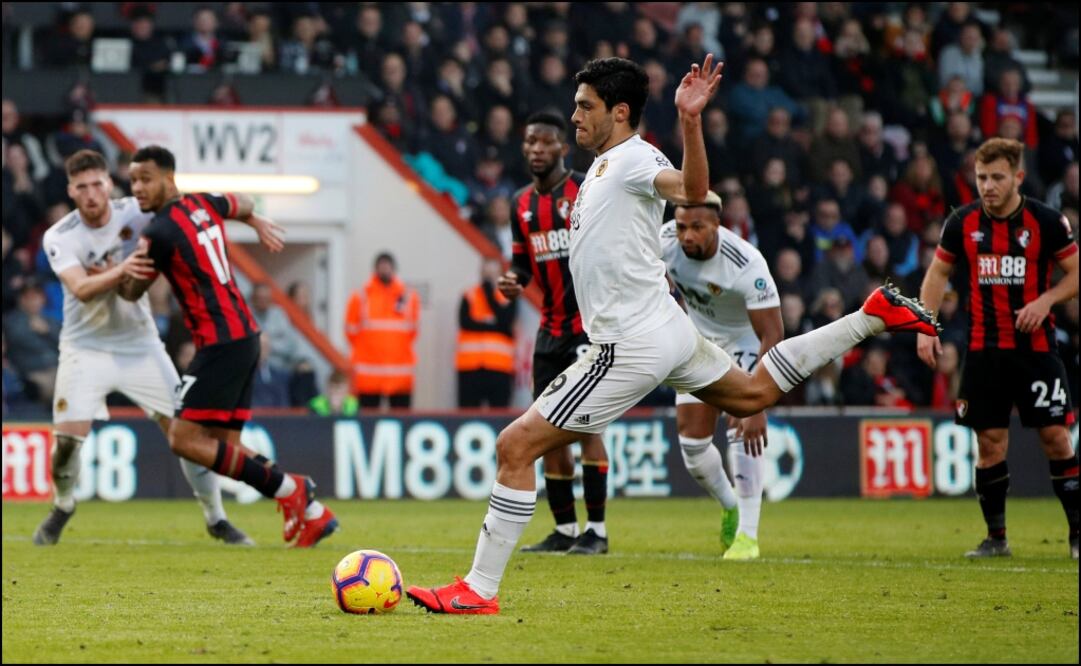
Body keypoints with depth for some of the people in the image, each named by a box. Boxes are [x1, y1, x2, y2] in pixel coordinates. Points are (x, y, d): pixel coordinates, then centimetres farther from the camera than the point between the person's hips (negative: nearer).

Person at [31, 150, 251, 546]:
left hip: (140, 345, 2)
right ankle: (62, 507, 16)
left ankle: (216, 518, 11)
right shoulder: (59, 238, -15)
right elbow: (81, 288, -30)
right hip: (86, 347, -2)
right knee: (68, 436, -15)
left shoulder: (135, 213, -9)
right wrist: (122, 270, -46)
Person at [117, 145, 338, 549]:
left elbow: (132, 292, 1)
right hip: (245, 336, 9)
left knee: (184, 439, -10)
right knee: (224, 447, 10)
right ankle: (313, 513, 6)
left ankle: (288, 489, -8)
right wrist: (258, 222, 57)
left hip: (220, 344, -9)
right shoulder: (205, 205, 11)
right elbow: (240, 204, 36)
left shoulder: (160, 232, -13)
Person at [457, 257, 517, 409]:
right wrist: (492, 324, -5)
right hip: (470, 366, 0)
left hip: (499, 367, 0)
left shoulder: (509, 298, 9)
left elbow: (505, 321, -9)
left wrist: (490, 293, -6)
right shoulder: (469, 296, 9)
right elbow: (465, 322, -5)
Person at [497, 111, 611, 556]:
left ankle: (596, 530, -7)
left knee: (586, 423, -12)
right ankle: (565, 530, 14)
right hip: (551, 327, 7)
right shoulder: (522, 203, 12)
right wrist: (514, 280, 0)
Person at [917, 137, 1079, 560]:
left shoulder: (1046, 221, -5)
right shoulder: (962, 223, 2)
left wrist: (1046, 300, -16)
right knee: (990, 442, 1)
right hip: (984, 348, 2)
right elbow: (937, 273, 13)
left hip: (1036, 347, -2)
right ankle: (996, 537, 11)